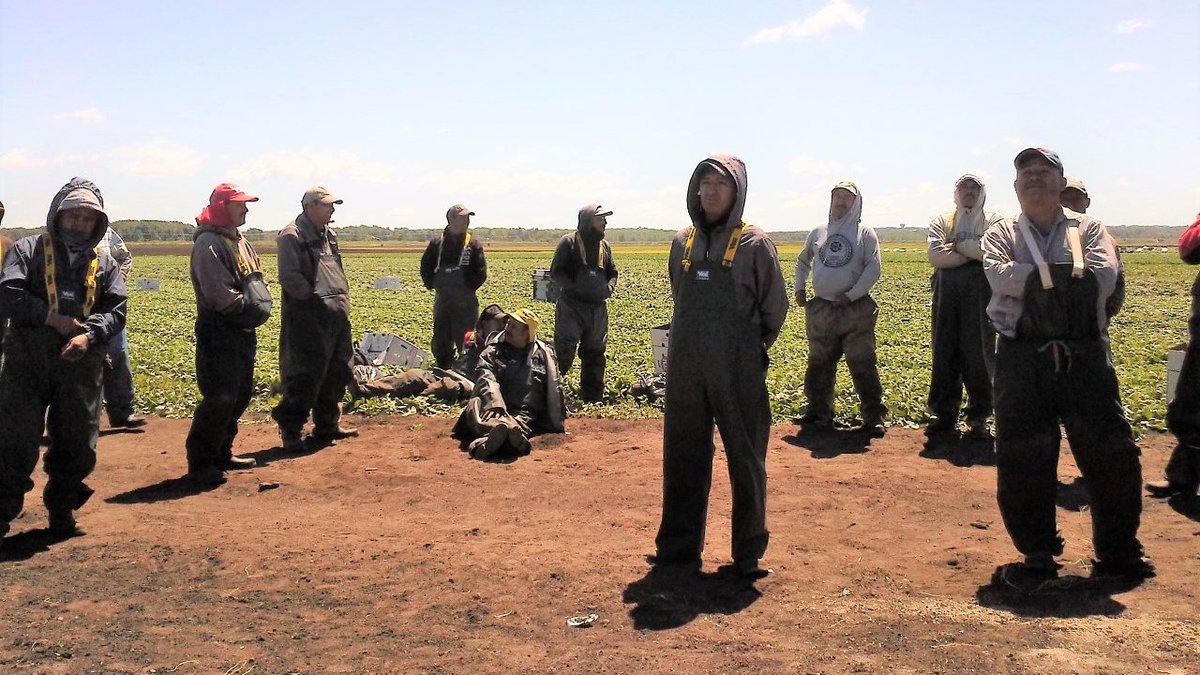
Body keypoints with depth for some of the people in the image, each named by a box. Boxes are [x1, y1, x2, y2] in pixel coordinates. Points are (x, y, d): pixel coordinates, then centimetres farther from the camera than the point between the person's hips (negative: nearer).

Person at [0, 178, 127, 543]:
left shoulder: (104, 264, 12)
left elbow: (116, 310, 1)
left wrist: (88, 335, -17)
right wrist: (53, 318, -16)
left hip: (80, 366, 3)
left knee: (78, 442, 8)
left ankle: (61, 508, 24)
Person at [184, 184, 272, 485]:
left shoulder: (240, 241, 18)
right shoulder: (209, 243, -14)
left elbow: (254, 281, 20)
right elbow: (220, 293, -22)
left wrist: (261, 306, 1)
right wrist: (250, 310, -14)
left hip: (244, 332, 10)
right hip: (218, 333, -10)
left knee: (241, 395, 14)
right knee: (220, 398, -11)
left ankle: (222, 453, 26)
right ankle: (199, 463, 0)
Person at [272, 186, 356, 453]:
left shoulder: (328, 235, 18)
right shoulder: (292, 236, -10)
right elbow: (289, 277, -17)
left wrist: (343, 298, 12)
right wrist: (314, 298, -15)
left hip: (337, 314, 9)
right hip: (308, 317, -9)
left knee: (336, 372, 14)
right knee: (305, 375, -7)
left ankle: (327, 425, 26)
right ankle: (291, 430, 3)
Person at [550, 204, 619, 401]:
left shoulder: (605, 246, 15)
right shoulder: (569, 242, -3)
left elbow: (612, 273, 22)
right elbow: (556, 272, -6)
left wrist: (609, 288, 1)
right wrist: (574, 288, -18)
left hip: (598, 308, 6)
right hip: (572, 306, -6)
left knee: (595, 355, 13)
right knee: (563, 353, -13)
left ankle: (593, 399, 23)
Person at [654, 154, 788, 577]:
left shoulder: (755, 245, -5)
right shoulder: (683, 242, 8)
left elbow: (775, 309, 1)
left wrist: (750, 352, 7)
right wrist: (697, 344, 13)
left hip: (738, 372, -4)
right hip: (684, 369, 4)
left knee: (746, 460, 4)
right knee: (682, 459, 11)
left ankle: (749, 553, 16)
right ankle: (679, 546, 23)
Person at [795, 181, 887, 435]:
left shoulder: (864, 233, 3)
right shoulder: (818, 233, 14)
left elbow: (874, 268, -6)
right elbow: (803, 262, 27)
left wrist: (852, 295, -13)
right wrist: (799, 288, 13)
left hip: (855, 309, -4)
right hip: (821, 309, 4)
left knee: (863, 365, -4)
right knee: (819, 364, 10)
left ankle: (874, 417, 2)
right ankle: (819, 412, 21)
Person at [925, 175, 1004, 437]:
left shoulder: (993, 222, 8)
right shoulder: (941, 221, 12)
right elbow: (936, 256, -5)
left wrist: (958, 245, -7)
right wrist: (974, 253, -7)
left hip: (980, 295, -2)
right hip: (947, 295, 2)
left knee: (979, 354, -1)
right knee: (944, 353, 4)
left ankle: (978, 417, 9)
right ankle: (945, 414, 13)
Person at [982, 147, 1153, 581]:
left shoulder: (1089, 229, 12)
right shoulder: (1001, 235, 11)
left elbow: (1104, 277, -9)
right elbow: (1000, 276, -12)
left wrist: (1034, 278, -9)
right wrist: (1070, 275, -8)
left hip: (1084, 355, 1)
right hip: (1022, 360, 0)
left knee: (1113, 454, 2)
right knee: (1021, 459, 1)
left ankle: (1119, 553, 18)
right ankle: (1037, 554, 17)